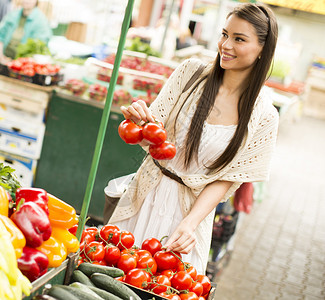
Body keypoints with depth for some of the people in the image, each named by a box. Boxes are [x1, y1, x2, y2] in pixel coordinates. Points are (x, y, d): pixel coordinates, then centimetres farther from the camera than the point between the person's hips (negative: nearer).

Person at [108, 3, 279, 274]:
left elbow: (225, 181, -8)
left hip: (193, 208, -1)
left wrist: (190, 223, -20)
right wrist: (142, 122, -26)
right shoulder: (192, 72, -7)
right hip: (147, 195, 2)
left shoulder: (263, 116, -11)